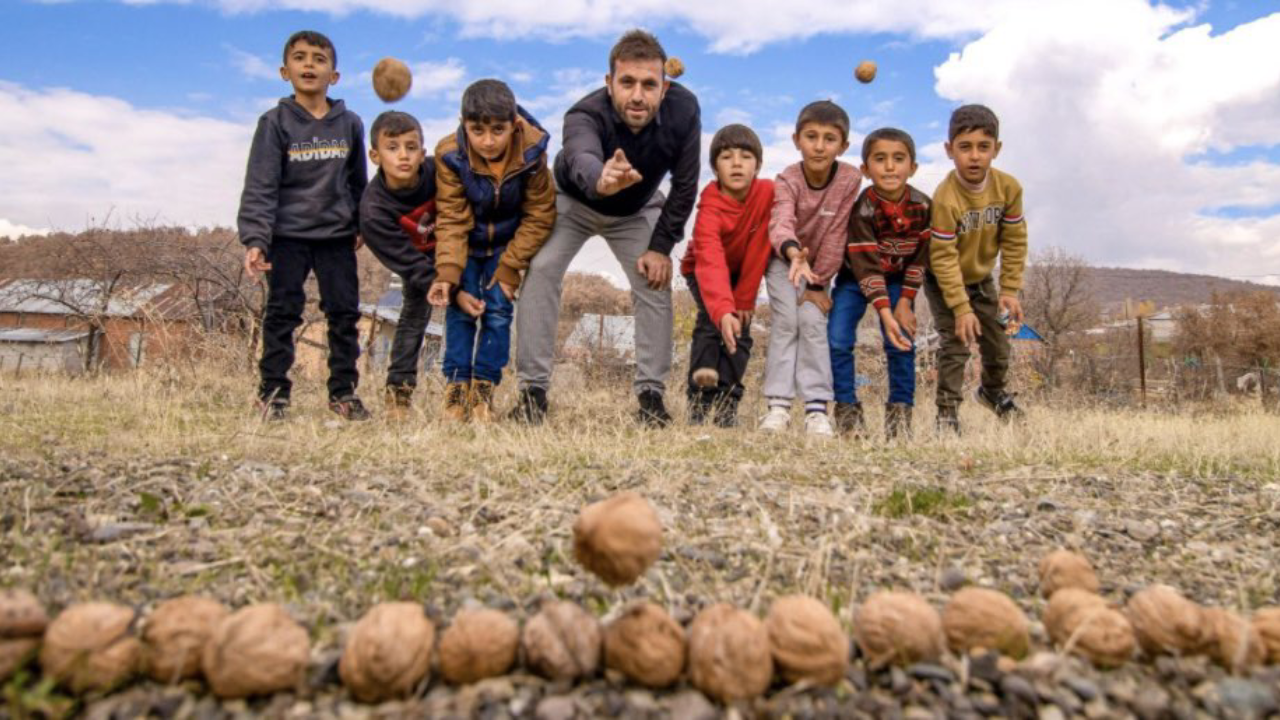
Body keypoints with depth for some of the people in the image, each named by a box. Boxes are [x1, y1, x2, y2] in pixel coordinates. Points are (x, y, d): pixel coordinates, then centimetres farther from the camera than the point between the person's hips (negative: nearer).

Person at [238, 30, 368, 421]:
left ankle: (344, 390, 15)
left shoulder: (350, 124, 4)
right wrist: (255, 239, -19)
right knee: (283, 312, 0)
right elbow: (260, 186, -10)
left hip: (337, 235, 3)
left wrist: (361, 225, 17)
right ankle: (273, 391, 10)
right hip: (288, 236, -2)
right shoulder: (275, 122, -4)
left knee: (345, 312, 4)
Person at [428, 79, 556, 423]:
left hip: (509, 243, 0)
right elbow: (451, 220, -19)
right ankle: (456, 386, 3)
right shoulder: (450, 154, -24)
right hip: (467, 243, 0)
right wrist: (448, 273, -32)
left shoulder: (532, 152, -25)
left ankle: (484, 388, 4)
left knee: (498, 310, -5)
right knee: (460, 308, -5)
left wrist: (509, 267, -18)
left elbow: (538, 217, -16)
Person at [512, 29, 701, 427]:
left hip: (637, 211, 3)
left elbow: (685, 185, -18)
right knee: (541, 270, -21)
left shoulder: (683, 109, -29)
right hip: (572, 202, -2)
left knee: (655, 281, -12)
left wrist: (661, 245, -20)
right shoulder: (585, 115, -39)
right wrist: (601, 180, -85)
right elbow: (581, 159, -62)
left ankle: (651, 394, -1)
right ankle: (533, 390, -15)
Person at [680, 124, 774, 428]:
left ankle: (726, 402, -9)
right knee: (711, 319, -25)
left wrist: (744, 300, -20)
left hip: (742, 272, 3)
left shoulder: (767, 192, -26)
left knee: (740, 329, -13)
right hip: (702, 272, -3)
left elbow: (759, 250, -21)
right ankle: (700, 399, -24)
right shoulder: (710, 209, -36)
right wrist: (723, 311, -65)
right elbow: (710, 264, -50)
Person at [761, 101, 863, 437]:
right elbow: (781, 223, -46)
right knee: (786, 320, -15)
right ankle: (779, 405, -14)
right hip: (784, 258, -1)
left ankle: (817, 408, -13)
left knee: (813, 321, -13)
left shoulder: (850, 178, -22)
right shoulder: (787, 181, -26)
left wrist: (818, 284, -17)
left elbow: (835, 235, -18)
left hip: (819, 263, 1)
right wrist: (794, 253, -68)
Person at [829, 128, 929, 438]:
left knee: (902, 341, -7)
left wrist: (905, 302, -12)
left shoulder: (922, 205, -15)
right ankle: (847, 409, -2)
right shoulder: (862, 209, -27)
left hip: (898, 281, 3)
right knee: (838, 339, -14)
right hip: (856, 279, -2)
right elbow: (866, 266, -30)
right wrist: (885, 313, -38)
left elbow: (920, 257, -7)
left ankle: (900, 410, 5)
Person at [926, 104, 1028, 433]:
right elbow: (944, 258, -28)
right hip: (943, 281, -5)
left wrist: (1010, 290, -10)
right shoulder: (945, 198, -32)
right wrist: (961, 308, -27)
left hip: (981, 277, 5)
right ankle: (948, 410, 2)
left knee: (998, 340, 15)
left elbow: (1014, 241, -7)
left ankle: (993, 391, 43)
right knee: (956, 342, -14)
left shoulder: (1008, 187, -17)